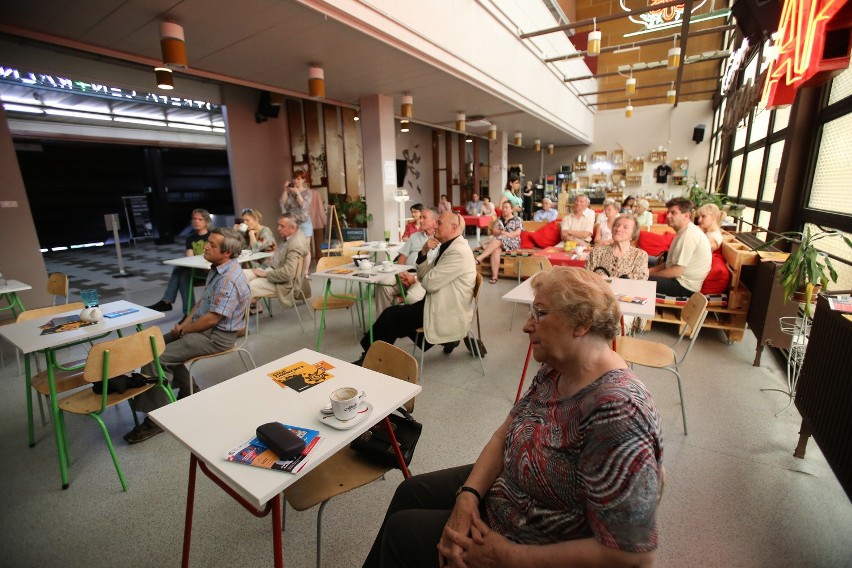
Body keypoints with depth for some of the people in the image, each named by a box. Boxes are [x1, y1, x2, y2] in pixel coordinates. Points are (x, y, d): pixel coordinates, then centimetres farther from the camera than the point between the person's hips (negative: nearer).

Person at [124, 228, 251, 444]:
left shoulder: (229, 280, -27)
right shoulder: (217, 268, 7)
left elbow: (211, 319, -25)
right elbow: (202, 301, 17)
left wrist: (183, 331, -10)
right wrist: (184, 322, 4)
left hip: (216, 335, -11)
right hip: (203, 325, 11)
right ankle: (188, 392, 28)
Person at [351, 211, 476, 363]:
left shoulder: (458, 252, -20)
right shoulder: (447, 246, 12)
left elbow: (430, 283, -23)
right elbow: (423, 276, 10)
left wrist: (415, 280, 0)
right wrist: (424, 252, -6)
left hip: (447, 314, -9)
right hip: (440, 305, 9)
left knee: (391, 315, -11)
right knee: (394, 313, 1)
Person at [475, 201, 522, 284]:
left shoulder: (517, 219, 10)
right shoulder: (500, 219, 21)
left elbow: (518, 232, -2)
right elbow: (494, 231, 10)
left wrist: (508, 235, -17)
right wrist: (501, 232, -11)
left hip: (512, 242, -3)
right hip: (498, 241, 3)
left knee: (498, 240, -36)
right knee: (496, 250, -34)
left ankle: (479, 258, -49)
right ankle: (494, 276, -44)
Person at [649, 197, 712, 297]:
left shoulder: (688, 235, -21)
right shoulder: (686, 231, 12)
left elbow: (677, 271, -23)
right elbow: (673, 262, 16)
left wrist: (651, 274, -11)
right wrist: (650, 270, 4)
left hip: (684, 287, -10)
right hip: (681, 279, 10)